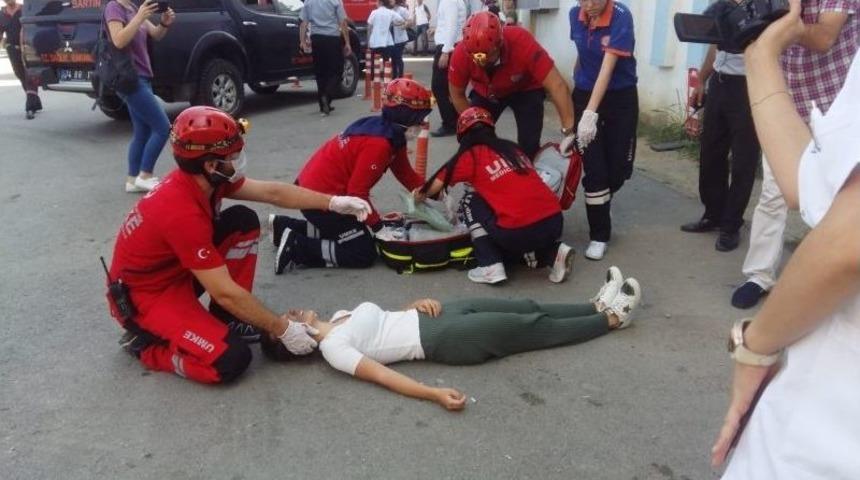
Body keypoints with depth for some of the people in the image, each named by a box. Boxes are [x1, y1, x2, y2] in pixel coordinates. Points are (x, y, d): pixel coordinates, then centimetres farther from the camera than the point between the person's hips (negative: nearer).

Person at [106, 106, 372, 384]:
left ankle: (225, 319, 4)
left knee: (243, 222, -4)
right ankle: (145, 343, 2)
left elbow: (271, 192, 0)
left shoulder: (201, 179, -9)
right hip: (145, 295, -9)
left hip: (177, 272, 9)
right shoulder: (181, 213, -34)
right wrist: (283, 330, -23)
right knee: (231, 359, -24)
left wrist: (333, 202, -6)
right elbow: (225, 292, -30)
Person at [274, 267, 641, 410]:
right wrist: (435, 394, -35)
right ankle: (611, 318, 15)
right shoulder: (332, 348, -14)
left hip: (433, 315, 8)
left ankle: (598, 305, 23)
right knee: (532, 328, 0)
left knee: (528, 308, 8)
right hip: (445, 341, -8)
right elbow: (381, 375, -25)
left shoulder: (338, 316, 11)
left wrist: (418, 303, 0)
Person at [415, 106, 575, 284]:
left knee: (470, 202, 18)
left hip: (518, 232, -6)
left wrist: (420, 194, 37)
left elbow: (436, 185, 16)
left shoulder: (470, 156, 6)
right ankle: (553, 253, 13)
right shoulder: (512, 147, 21)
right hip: (555, 222, 6)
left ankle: (491, 267, 7)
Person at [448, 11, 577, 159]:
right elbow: (457, 95, -13)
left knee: (529, 145, -13)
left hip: (525, 89, -2)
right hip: (485, 92, 2)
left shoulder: (522, 43, -40)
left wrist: (568, 131, -43)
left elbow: (557, 86, -40)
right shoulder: (461, 54, -32)